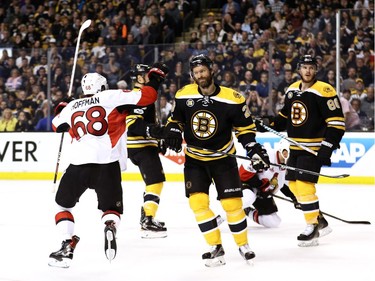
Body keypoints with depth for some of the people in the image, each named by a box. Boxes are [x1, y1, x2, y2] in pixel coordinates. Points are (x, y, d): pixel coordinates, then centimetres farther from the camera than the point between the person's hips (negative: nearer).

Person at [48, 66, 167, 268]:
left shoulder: (72, 107, 19)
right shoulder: (112, 97, 9)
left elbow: (57, 126, 38)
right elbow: (145, 97, 3)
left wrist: (60, 109, 58)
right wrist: (154, 80, 22)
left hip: (79, 162, 2)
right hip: (108, 163, -2)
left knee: (63, 204, 21)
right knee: (111, 208, 11)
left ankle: (67, 246, 7)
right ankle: (110, 228, -23)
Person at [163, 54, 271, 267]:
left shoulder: (232, 99, -14)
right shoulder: (184, 95, -7)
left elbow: (245, 128, -3)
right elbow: (176, 119, 9)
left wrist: (255, 150, -12)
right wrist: (173, 131, -11)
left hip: (223, 158, -2)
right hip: (195, 159, 2)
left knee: (232, 203, -5)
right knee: (198, 202, -11)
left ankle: (243, 245, 16)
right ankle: (216, 247, 2)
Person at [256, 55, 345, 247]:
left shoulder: (324, 91, -14)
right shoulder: (292, 90, 10)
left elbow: (337, 123, -16)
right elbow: (285, 116, 22)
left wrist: (327, 147, -22)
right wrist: (269, 123, 5)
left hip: (314, 148, -8)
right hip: (295, 147, 8)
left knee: (304, 185, -14)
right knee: (294, 184, 11)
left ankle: (312, 228, -4)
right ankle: (318, 219, 26)